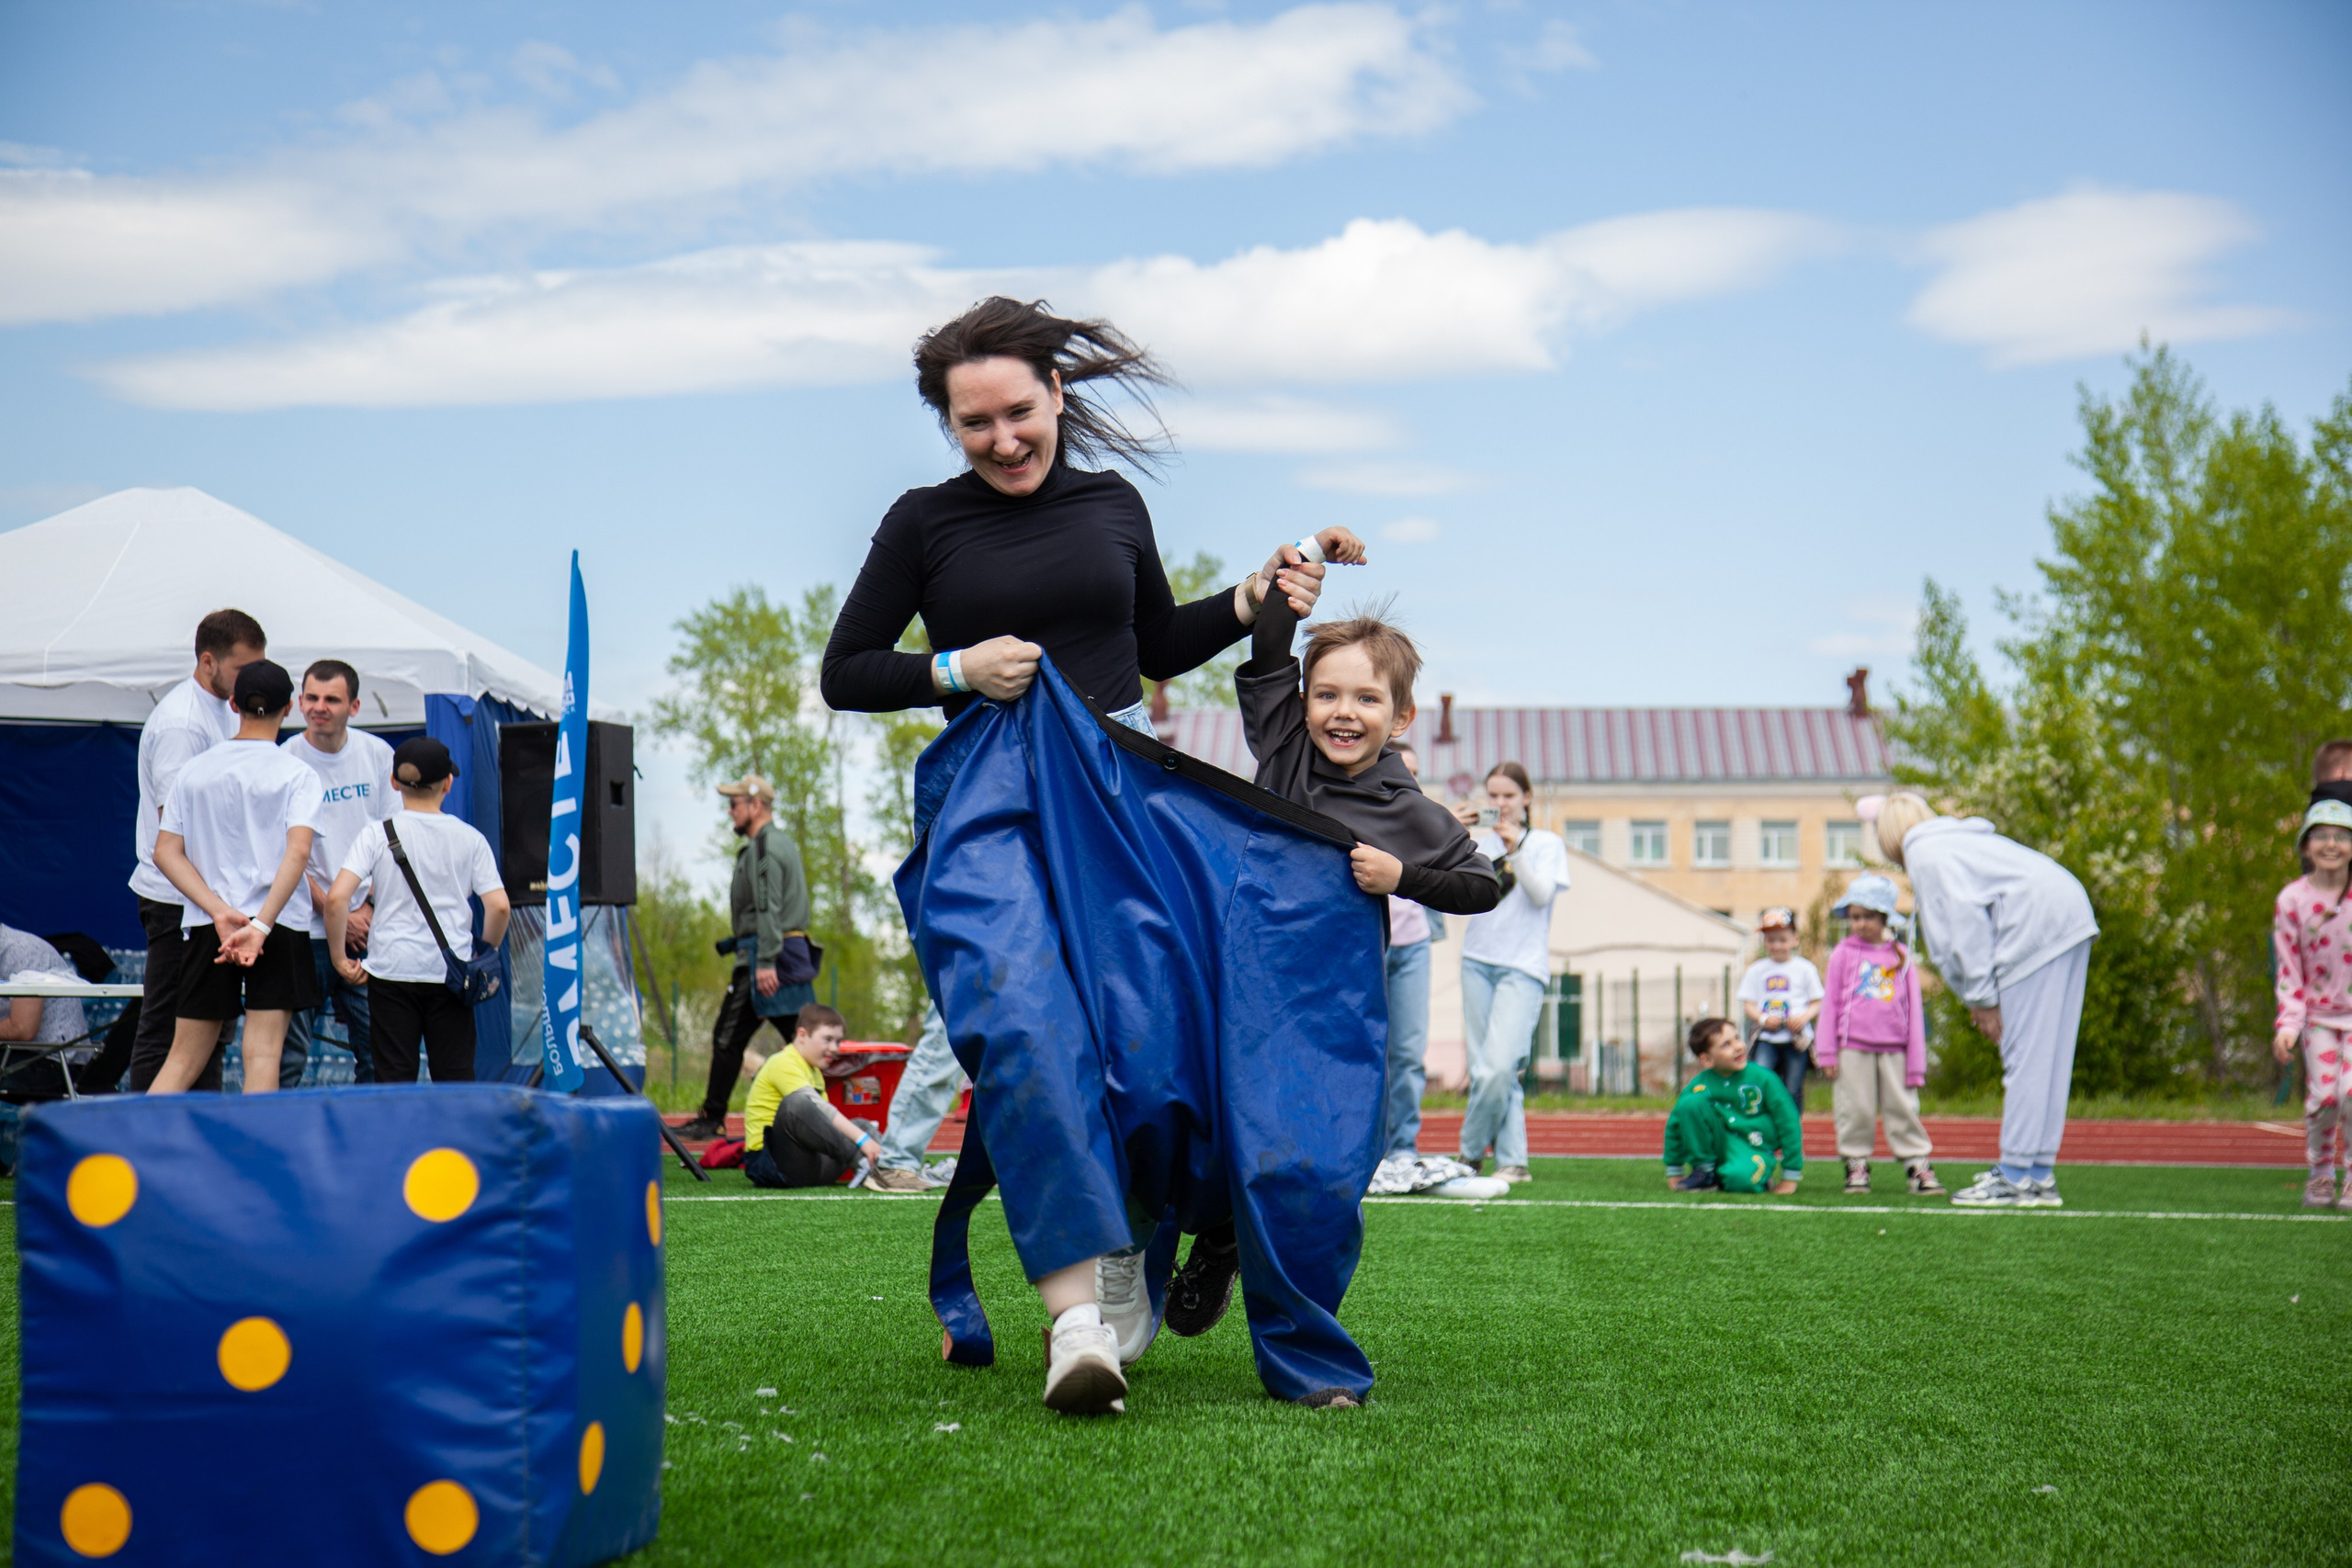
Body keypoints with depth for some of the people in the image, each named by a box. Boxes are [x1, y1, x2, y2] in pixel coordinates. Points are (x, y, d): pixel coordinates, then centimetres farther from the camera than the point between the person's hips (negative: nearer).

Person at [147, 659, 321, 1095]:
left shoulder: (194, 772, 9)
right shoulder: (297, 776, -2)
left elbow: (165, 853, 2)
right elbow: (298, 851, -16)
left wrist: (219, 911, -7)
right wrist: (261, 924, -20)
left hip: (204, 927, 3)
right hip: (279, 927, -3)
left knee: (183, 1060, 8)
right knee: (263, 1055, -4)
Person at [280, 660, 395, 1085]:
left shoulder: (378, 754, 4)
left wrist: (369, 907, -3)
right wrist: (335, 914, -10)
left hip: (367, 926, 3)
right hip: (307, 930, -3)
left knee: (377, 1049, 4)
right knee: (288, 1053, -3)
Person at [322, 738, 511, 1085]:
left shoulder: (377, 835, 0)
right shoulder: (469, 837, 3)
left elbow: (336, 898, -11)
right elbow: (499, 907, -4)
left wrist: (340, 958, -1)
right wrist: (484, 958, 11)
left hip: (392, 969, -1)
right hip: (451, 972, 1)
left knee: (395, 1077, 4)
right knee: (456, 1079, 6)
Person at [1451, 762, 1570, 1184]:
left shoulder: (1547, 843, 7)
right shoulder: (1480, 841, 15)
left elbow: (1542, 894, -7)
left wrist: (1515, 850, -17)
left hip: (1523, 966, -4)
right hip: (1478, 960, 4)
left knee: (1499, 1067, -16)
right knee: (1484, 1068, -1)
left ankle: (1470, 1152, 0)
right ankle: (1512, 1161, 5)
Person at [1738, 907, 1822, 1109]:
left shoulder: (1805, 968, 6)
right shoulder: (1756, 970, 8)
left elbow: (1816, 1002, 7)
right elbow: (1747, 1003, 7)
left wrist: (1804, 1017, -13)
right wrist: (1763, 1019, -12)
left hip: (1796, 1037, 0)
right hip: (1766, 1039, 1)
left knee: (1793, 1091, 1)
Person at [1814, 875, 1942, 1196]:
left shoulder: (1901, 957, 8)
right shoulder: (1844, 954, 5)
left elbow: (1913, 1010, 10)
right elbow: (1830, 1003, 7)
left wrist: (1916, 1063, 7)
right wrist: (1826, 1052, 1)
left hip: (1894, 1049, 1)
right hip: (1853, 1047, -1)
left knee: (1904, 1108, 1)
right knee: (1855, 1110, 2)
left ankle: (1917, 1164, 6)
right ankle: (1856, 1164, 11)